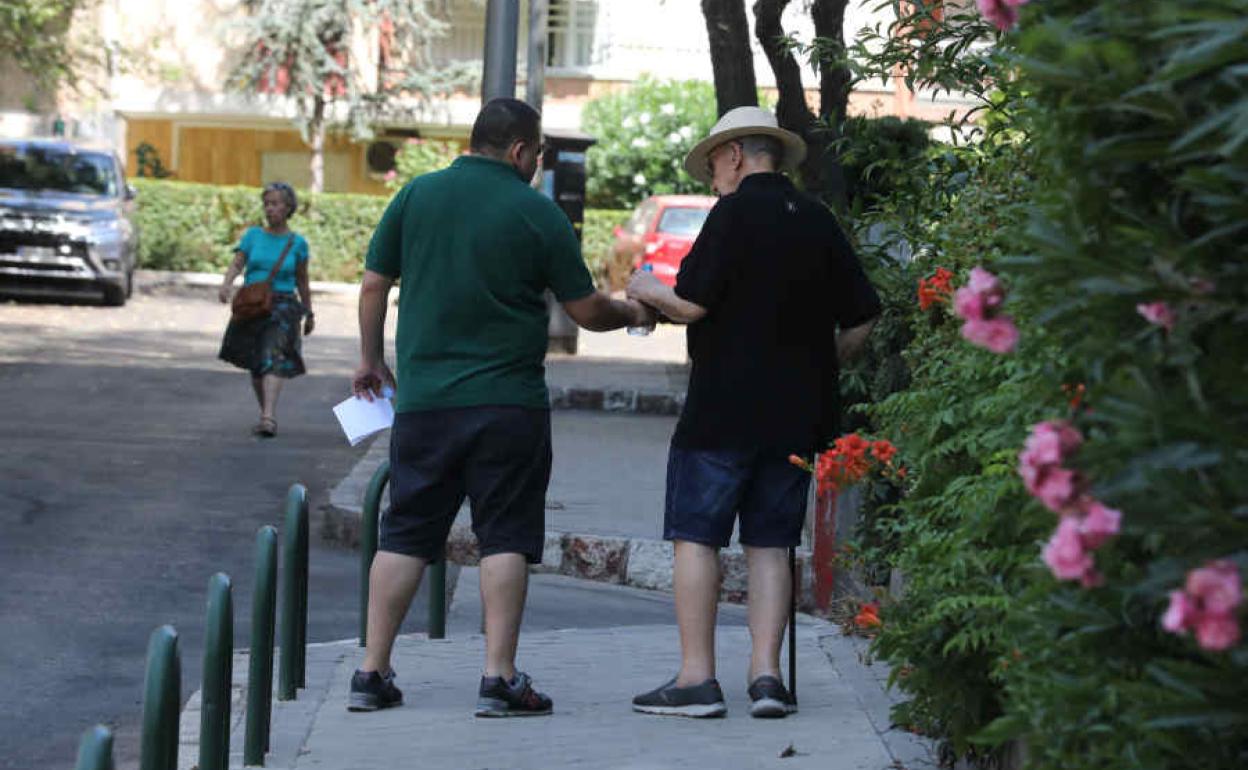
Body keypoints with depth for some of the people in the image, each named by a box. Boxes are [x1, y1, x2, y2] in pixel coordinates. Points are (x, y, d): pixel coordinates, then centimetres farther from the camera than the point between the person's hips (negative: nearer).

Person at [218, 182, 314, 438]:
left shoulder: (297, 243, 4)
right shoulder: (253, 235, 7)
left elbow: (302, 282, 13)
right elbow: (236, 264, -2)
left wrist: (309, 314, 20)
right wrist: (227, 284, -22)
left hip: (282, 306, -3)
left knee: (274, 359, -20)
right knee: (256, 367, 11)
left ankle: (268, 418, -31)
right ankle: (266, 413, 28)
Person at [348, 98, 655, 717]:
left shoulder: (417, 195, 4)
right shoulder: (538, 213, -4)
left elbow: (374, 284, 8)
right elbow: (586, 311, 2)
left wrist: (370, 359, 22)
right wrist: (630, 313, 23)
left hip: (423, 400, 3)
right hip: (509, 404, -3)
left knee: (404, 535, 8)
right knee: (505, 538, 2)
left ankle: (372, 673, 7)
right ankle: (499, 678, -3)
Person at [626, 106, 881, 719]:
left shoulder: (734, 213, -8)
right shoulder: (818, 221, 10)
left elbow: (692, 305, -14)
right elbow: (860, 321, 10)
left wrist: (648, 291, 5)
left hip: (723, 410, -6)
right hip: (797, 415, 6)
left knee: (695, 537, 1)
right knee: (769, 543, 10)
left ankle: (696, 679, -2)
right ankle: (765, 674, 2)